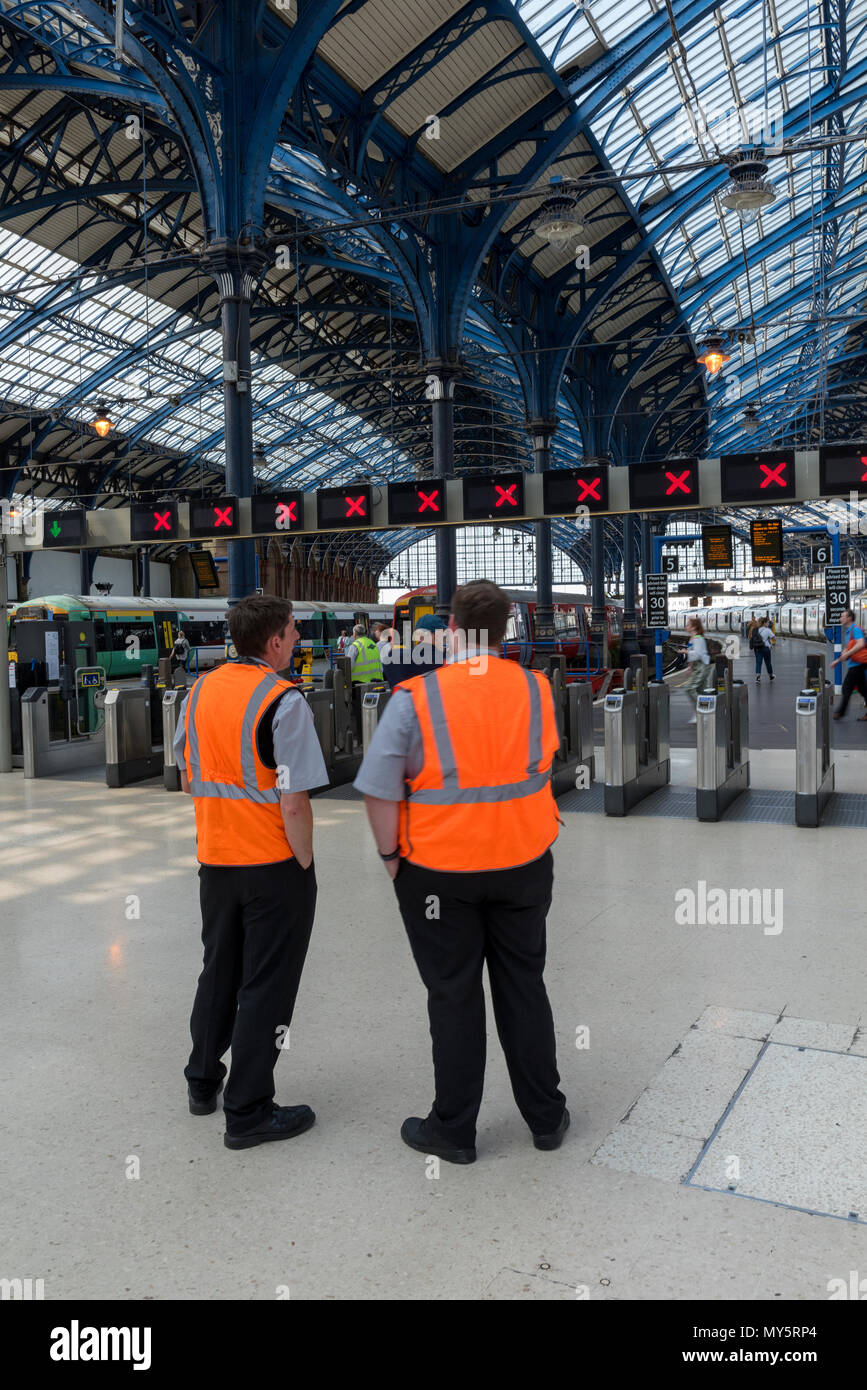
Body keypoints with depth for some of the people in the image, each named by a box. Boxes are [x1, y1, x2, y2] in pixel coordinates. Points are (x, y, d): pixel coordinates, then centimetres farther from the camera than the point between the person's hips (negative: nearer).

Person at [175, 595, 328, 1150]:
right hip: (274, 864, -7)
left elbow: (189, 779, 12)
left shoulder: (199, 692, 4)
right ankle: (248, 1110, 15)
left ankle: (203, 1082, 38)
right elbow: (294, 802, -21)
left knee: (219, 971, 22)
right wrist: (304, 861, -9)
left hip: (215, 859, 7)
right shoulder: (284, 701, -18)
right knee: (266, 984, 5)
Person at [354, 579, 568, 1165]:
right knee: (524, 986, 17)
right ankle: (546, 1116, 30)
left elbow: (380, 791, -15)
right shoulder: (538, 689, -3)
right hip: (525, 864, 3)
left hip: (439, 870, -3)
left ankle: (454, 1129, 24)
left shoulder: (416, 697, -15)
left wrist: (391, 855, -2)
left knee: (454, 996, 10)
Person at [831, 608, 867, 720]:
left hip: (857, 664, -10)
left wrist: (847, 654, -25)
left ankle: (840, 712, 3)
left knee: (846, 688, -4)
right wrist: (838, 660, 19)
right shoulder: (848, 631, 18)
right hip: (853, 665, 10)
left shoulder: (855, 629, -13)